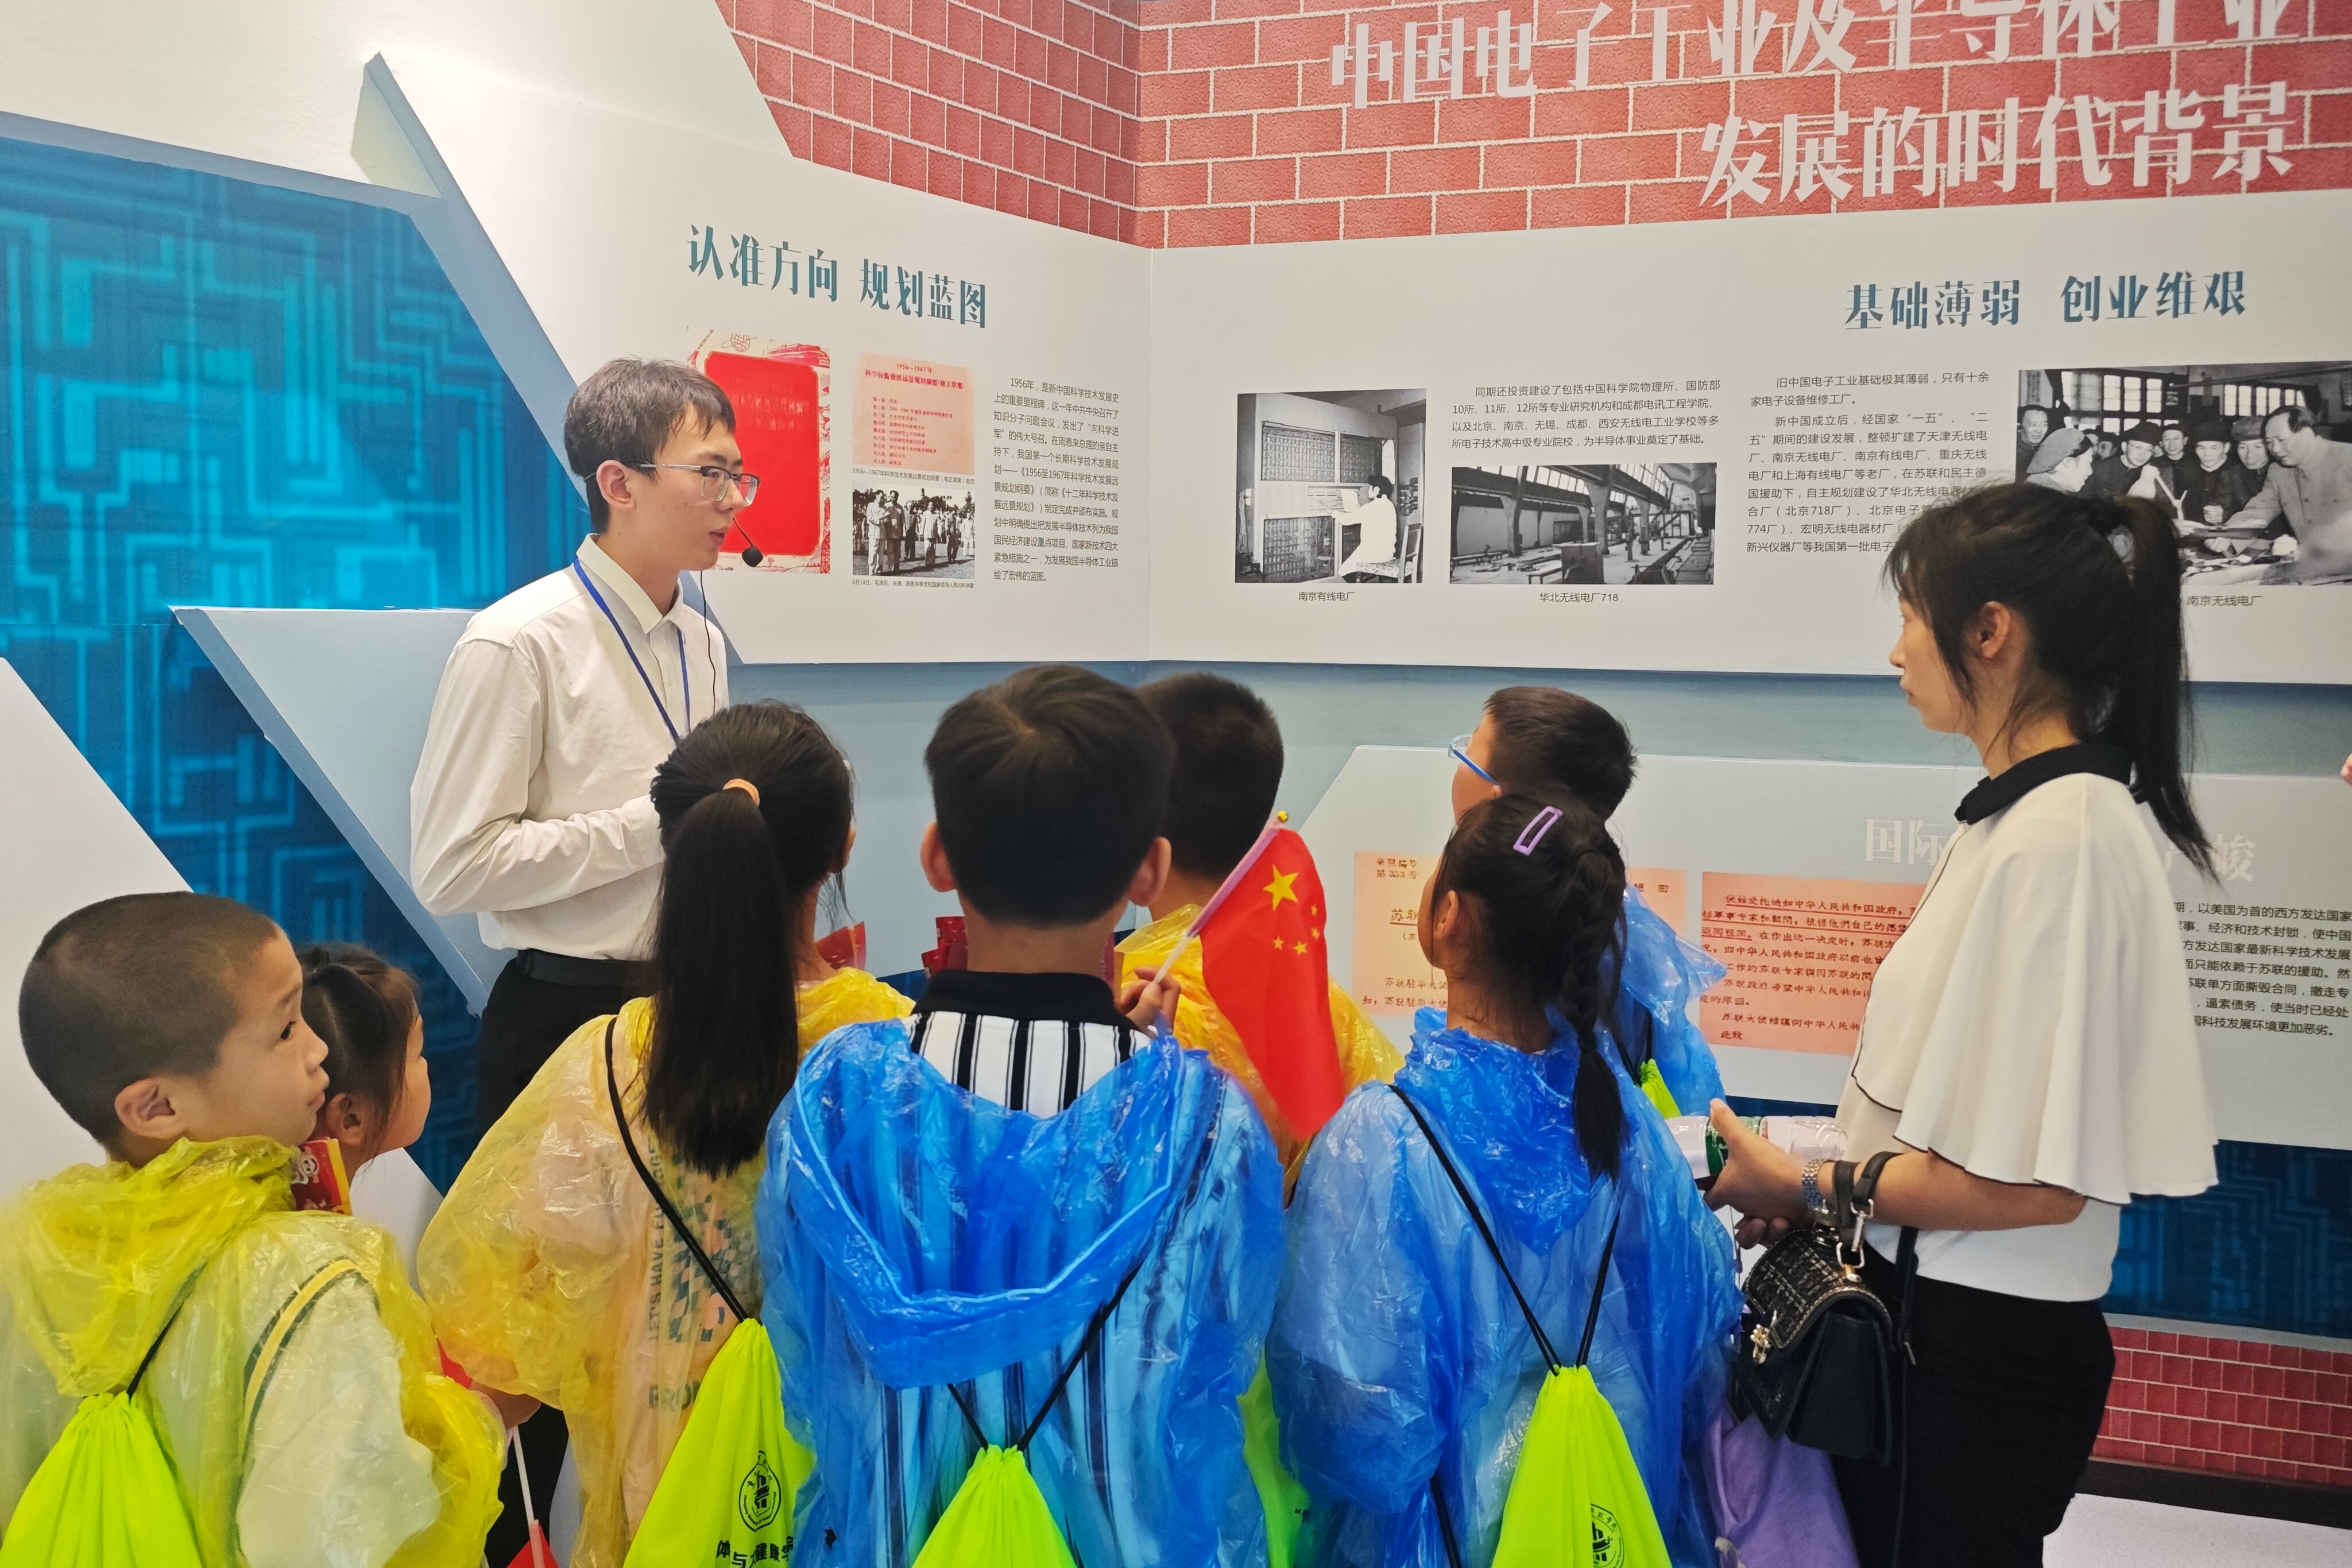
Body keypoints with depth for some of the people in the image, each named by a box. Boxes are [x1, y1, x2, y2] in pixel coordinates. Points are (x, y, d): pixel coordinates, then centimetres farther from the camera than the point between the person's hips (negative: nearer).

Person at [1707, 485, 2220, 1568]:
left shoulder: (2062, 838, -22)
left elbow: (2033, 1180, -24)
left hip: (1981, 1357, -9)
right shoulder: (2014, 813, 7)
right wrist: (1821, 1178, 6)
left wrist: (1809, 1187, -13)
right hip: (1936, 1318, 9)